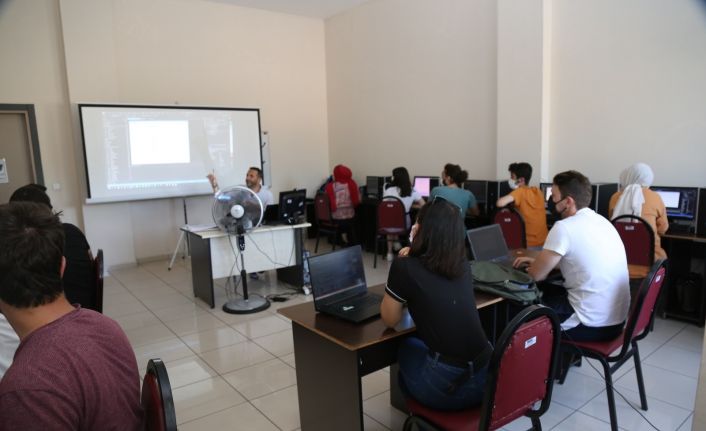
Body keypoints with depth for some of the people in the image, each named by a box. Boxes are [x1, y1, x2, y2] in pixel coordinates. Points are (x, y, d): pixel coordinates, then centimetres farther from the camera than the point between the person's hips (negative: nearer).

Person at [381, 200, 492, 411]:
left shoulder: (404, 267, -12)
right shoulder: (462, 265, 5)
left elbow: (390, 320, 4)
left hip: (447, 385, -5)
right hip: (486, 377, 5)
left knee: (405, 348, 27)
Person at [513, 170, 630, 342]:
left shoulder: (564, 227, -20)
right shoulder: (600, 221, 7)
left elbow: (537, 275, -11)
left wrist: (534, 266, 11)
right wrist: (538, 261, 21)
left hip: (592, 324, -8)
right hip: (616, 319, 8)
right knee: (548, 294, 25)